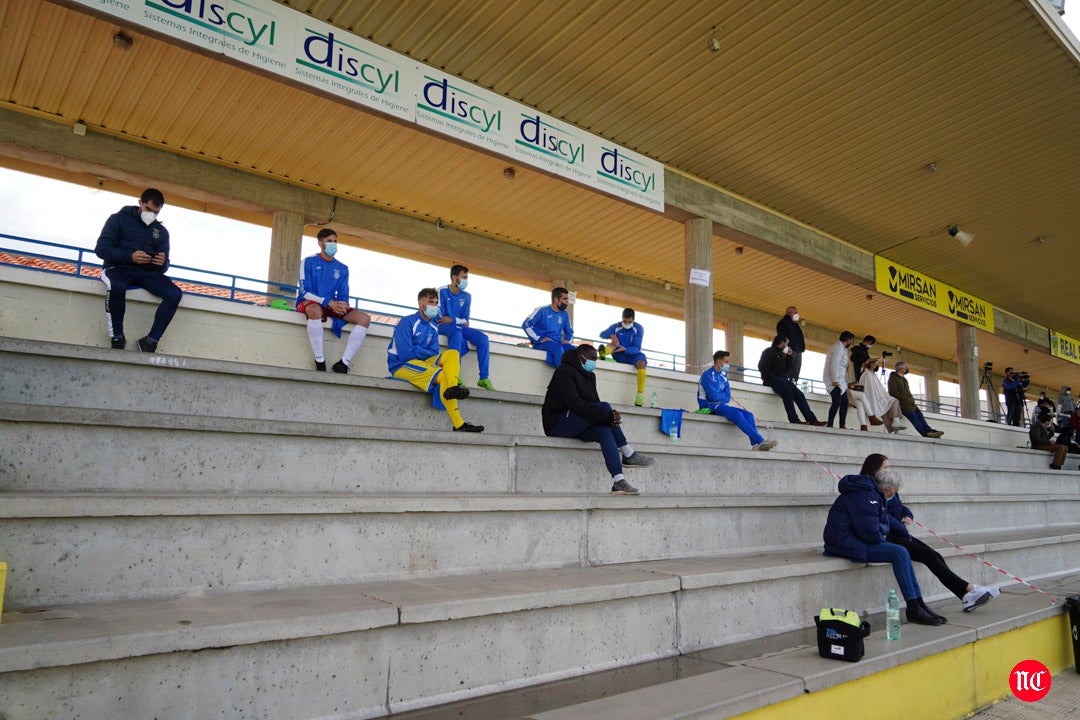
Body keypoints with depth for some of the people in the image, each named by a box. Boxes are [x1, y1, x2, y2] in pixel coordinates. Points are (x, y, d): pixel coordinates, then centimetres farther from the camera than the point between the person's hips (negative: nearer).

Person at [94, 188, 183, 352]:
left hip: (146, 273, 4)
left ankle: (150, 341, -19)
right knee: (117, 287, -39)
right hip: (118, 267, -3)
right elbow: (101, 249, -4)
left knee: (175, 294, -24)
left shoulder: (161, 232, 18)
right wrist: (130, 256, -20)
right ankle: (117, 338, -22)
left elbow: (163, 268, 11)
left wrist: (162, 263, -16)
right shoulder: (119, 219, 8)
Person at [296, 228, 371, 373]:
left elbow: (343, 295, 10)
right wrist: (328, 302, -23)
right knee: (315, 310, -42)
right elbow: (305, 292, -8)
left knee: (364, 318, -17)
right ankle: (319, 361, -32)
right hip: (308, 304, -5)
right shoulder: (309, 262, 1)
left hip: (333, 306, 5)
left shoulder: (342, 268, 14)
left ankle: (343, 363, -22)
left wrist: (342, 305, -16)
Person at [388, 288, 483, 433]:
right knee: (443, 375, -29)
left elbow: (434, 354, 8)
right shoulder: (407, 322, -7)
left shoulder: (433, 328, 16)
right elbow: (405, 354, -17)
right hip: (402, 366, -7)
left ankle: (451, 389, -44)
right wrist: (426, 353, -5)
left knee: (453, 354, -17)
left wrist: (418, 351, -12)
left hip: (423, 364, 7)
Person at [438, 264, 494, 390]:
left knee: (483, 338, -20)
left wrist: (452, 320, -13)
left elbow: (465, 320, 5)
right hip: (443, 326, -5)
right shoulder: (442, 291, -5)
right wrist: (459, 321, -9)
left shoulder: (466, 296, 11)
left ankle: (484, 378, -23)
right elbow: (440, 317, -10)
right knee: (456, 331, -40)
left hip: (459, 327, 5)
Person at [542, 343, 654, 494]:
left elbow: (595, 403, 8)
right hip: (557, 424, -8)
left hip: (576, 426, 8)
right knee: (604, 407, -23)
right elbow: (575, 403, -25)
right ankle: (628, 455, -17)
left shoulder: (589, 375, 16)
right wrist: (606, 416, -29)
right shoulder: (564, 372, -12)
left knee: (604, 431, -23)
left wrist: (610, 417, -16)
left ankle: (618, 482, -33)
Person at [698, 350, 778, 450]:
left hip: (721, 406, 8)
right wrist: (724, 397, 3)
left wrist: (719, 397, -8)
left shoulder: (723, 376, 19)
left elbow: (728, 398, 13)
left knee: (748, 414, -12)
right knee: (736, 413, -29)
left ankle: (756, 444, -28)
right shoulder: (707, 375, -6)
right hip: (709, 407, -8)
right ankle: (760, 441, -32)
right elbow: (713, 396, -16)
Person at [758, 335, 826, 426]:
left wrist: (789, 356, 11)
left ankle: (812, 419, -18)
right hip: (772, 380, -7)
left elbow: (787, 368, 20)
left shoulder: (783, 354, 27)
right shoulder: (769, 351, 7)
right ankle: (794, 419, -36)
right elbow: (762, 366, -5)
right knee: (788, 394, -31)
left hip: (782, 379, 7)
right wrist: (771, 376, -13)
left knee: (799, 395, -12)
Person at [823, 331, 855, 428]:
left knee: (844, 402, 6)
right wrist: (835, 380, -22)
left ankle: (842, 425, 6)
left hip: (840, 381, 10)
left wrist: (846, 382, 15)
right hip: (835, 380, -10)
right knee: (837, 402, -17)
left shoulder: (842, 348, 24)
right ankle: (830, 424, -18)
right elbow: (834, 364, -17)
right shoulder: (839, 347, -8)